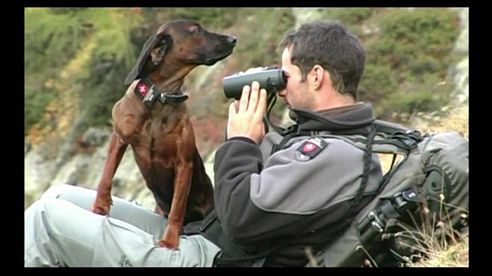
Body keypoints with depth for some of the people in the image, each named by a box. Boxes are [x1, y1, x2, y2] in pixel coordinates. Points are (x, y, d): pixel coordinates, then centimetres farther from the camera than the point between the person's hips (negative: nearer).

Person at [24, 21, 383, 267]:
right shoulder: (339, 138, 10)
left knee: (48, 216, -8)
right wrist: (251, 136, 4)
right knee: (62, 197, 13)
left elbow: (241, 217, -27)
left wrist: (240, 140, -13)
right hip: (200, 238, 11)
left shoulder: (336, 155, -23)